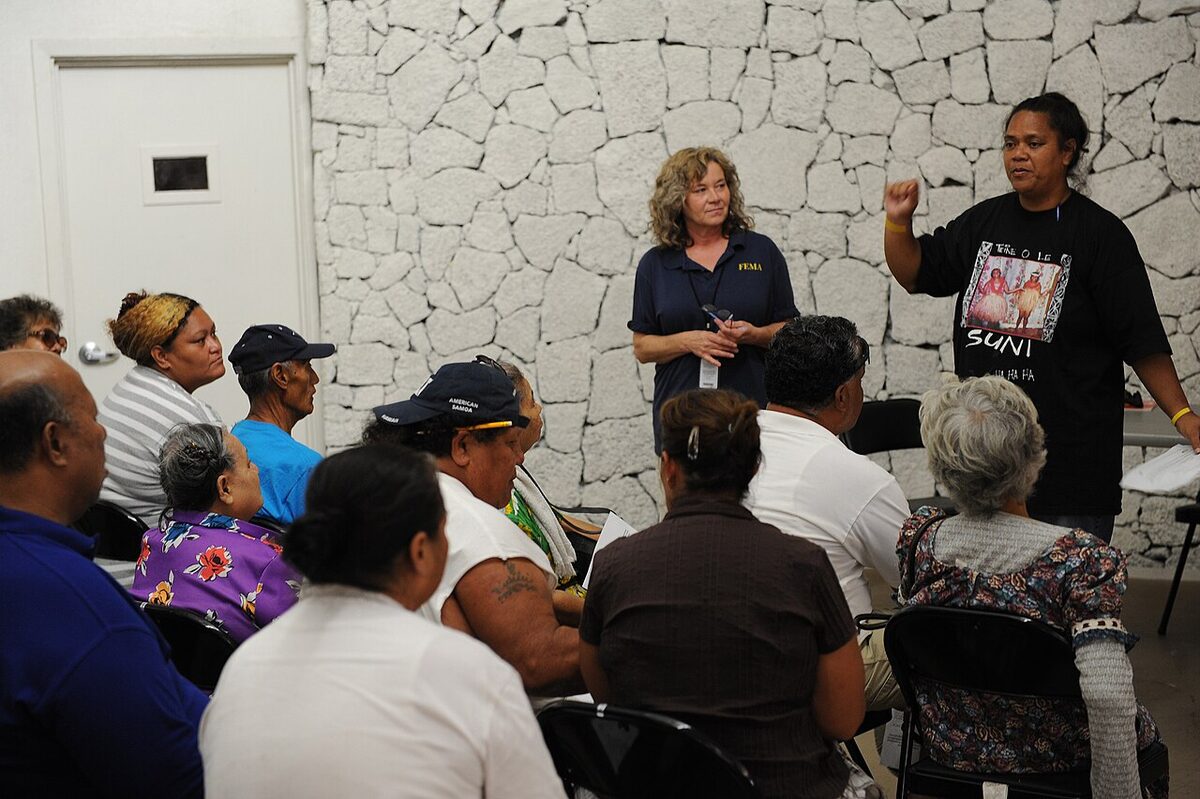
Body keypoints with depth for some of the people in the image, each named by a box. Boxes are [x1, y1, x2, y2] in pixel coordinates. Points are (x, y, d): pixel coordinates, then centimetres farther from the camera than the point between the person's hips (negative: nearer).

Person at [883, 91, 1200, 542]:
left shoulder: (1100, 234, -6)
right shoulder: (984, 222, 9)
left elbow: (1143, 342, -7)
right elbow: (916, 273, 20)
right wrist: (898, 221, 2)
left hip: (1073, 452, -5)